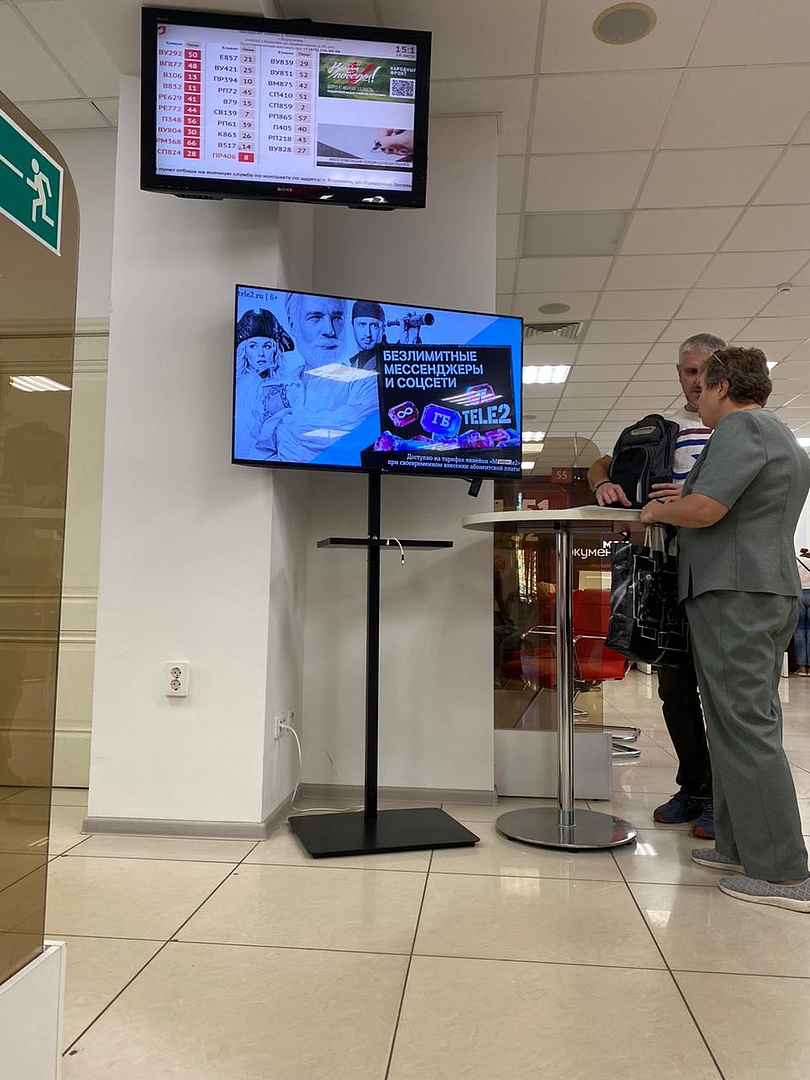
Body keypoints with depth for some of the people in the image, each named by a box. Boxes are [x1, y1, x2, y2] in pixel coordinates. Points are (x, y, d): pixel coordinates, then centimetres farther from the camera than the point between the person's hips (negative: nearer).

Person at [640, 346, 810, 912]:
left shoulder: (741, 427, -10)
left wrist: (657, 510, -2)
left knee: (745, 726, -8)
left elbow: (704, 511, -21)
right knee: (751, 723, 12)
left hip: (735, 592, -10)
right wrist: (685, 501, 20)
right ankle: (742, 845, 20)